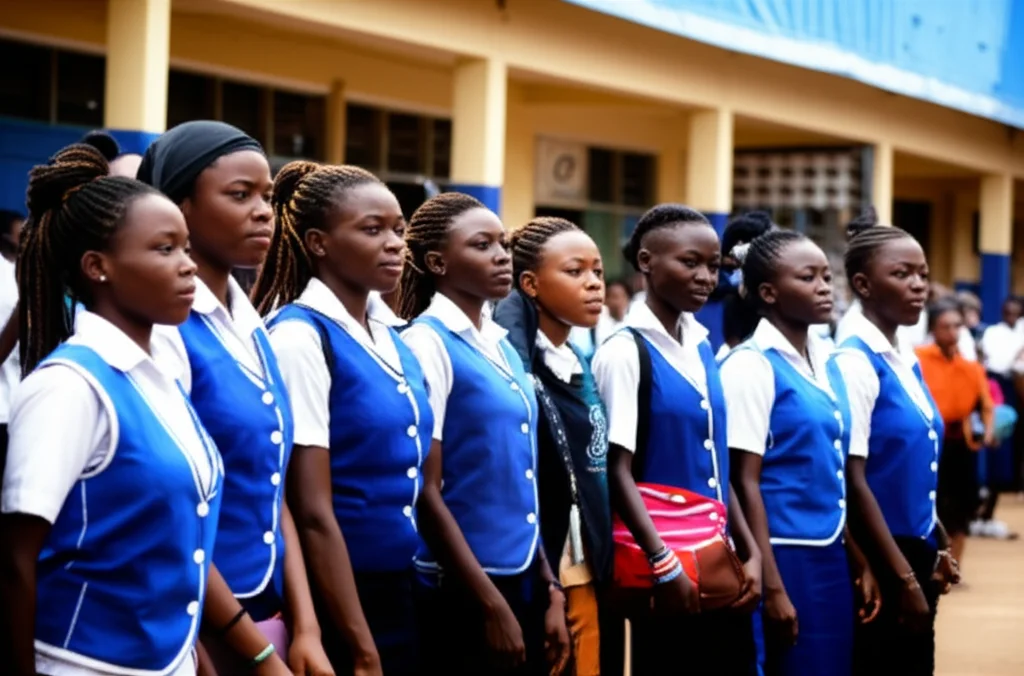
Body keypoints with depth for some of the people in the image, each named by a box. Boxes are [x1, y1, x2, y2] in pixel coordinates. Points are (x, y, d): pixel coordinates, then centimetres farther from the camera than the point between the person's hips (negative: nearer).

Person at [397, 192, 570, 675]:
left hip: (522, 585, 7)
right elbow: (426, 492, -14)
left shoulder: (503, 348, 11)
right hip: (463, 595, -7)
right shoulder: (427, 343, -10)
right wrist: (491, 604, -15)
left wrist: (550, 590, 12)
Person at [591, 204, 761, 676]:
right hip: (667, 568, -7)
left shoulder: (702, 349, 11)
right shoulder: (625, 352, -10)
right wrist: (664, 564, -19)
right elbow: (617, 473, -14)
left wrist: (750, 552, 8)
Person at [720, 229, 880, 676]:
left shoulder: (828, 364, 11)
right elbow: (745, 484, -14)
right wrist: (771, 586, -17)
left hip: (830, 558, 7)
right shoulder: (751, 366, -11)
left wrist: (859, 563, 12)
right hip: (783, 557, -7)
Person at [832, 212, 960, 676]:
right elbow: (853, 481, -19)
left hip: (914, 554, 8)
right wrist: (902, 577, -18)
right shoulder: (854, 361, -15)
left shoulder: (907, 361, 10)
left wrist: (937, 549, 13)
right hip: (880, 562, -8)